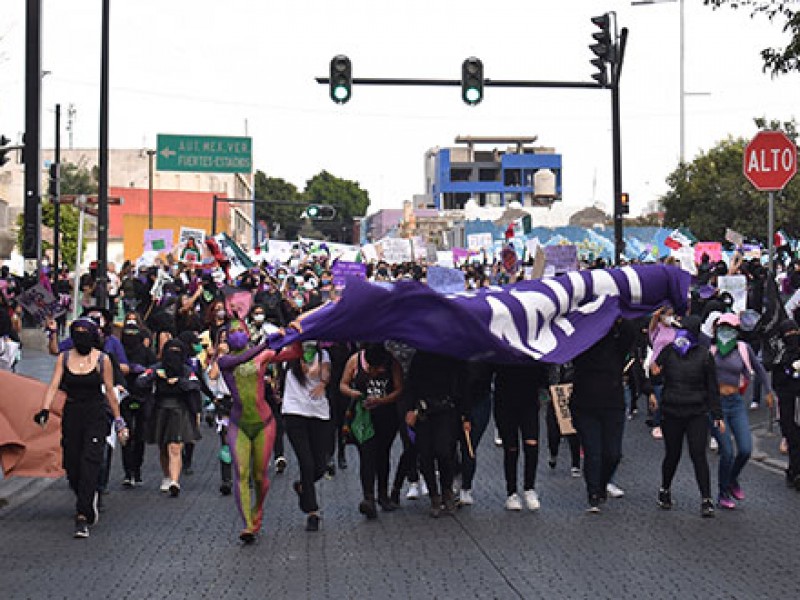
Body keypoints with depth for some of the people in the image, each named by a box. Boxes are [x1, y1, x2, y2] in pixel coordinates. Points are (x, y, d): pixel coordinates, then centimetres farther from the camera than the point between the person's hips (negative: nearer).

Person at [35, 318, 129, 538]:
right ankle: (89, 500, 35)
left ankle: (83, 517, -17)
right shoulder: (64, 358, 4)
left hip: (96, 415, -3)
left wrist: (119, 421, 4)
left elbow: (110, 392, 2)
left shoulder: (102, 360, -3)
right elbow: (54, 385, -4)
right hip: (71, 414, 3)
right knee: (71, 466, 6)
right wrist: (45, 409, -20)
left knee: (89, 463, -14)